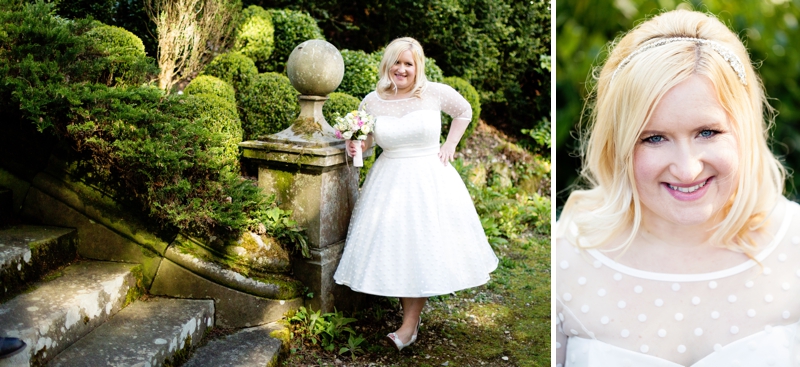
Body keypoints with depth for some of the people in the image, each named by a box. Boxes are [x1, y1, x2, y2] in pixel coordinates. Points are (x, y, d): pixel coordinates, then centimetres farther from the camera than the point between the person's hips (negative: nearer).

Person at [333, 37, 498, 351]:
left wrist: (450, 146, 3)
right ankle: (410, 311, 18)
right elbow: (362, 140, 8)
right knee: (391, 245, 2)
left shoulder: (435, 93, -7)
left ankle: (410, 325, 2)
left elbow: (464, 111, 11)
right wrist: (354, 146, -14)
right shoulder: (372, 101, -2)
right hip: (390, 180, 2)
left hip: (430, 176, -2)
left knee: (422, 246, -3)